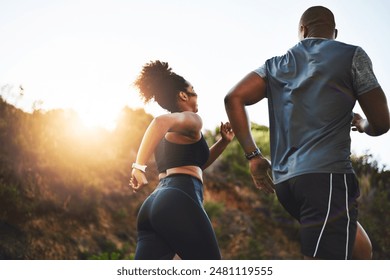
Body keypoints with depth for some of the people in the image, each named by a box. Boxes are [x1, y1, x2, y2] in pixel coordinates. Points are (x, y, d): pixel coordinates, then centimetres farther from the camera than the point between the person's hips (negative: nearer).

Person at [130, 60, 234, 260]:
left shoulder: (167, 130, 31)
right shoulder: (191, 120, 4)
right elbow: (161, 121, -20)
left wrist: (223, 142, 32)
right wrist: (139, 166, -21)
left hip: (155, 204, 9)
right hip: (178, 203, -8)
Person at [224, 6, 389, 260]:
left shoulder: (276, 65, 20)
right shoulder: (352, 55, 7)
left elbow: (233, 98, 7)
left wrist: (253, 155, 11)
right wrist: (362, 125, 29)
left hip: (285, 181, 7)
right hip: (327, 175, -7)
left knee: (360, 248, 24)